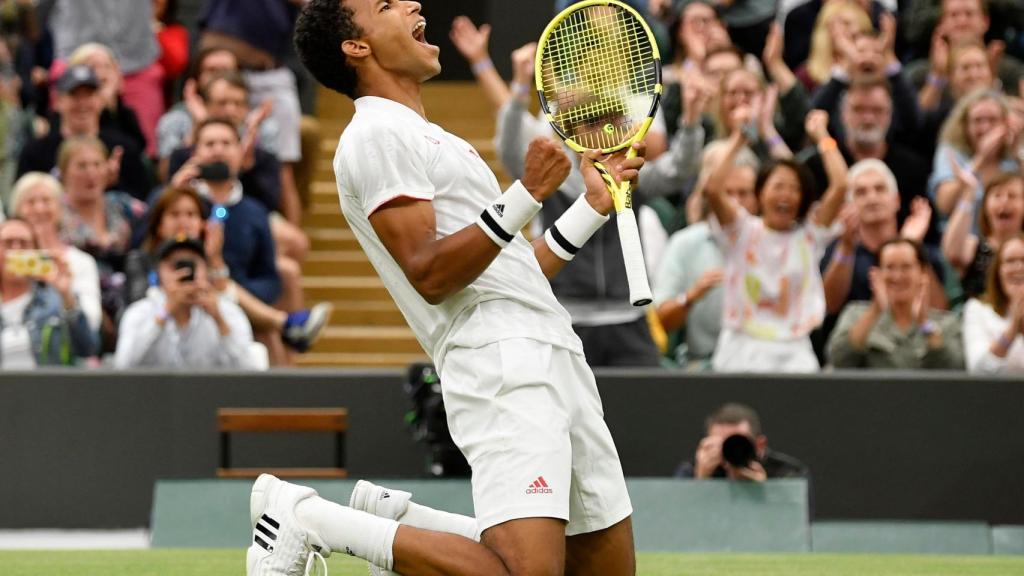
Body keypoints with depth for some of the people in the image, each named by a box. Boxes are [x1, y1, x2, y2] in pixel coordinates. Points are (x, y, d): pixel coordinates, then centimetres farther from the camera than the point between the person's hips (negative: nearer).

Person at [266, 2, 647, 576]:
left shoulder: (435, 142, 27)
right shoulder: (377, 136, -4)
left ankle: (399, 518, 15)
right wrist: (526, 197, -20)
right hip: (501, 363, -10)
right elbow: (430, 276, -14)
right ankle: (308, 517, -10)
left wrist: (594, 205, 24)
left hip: (558, 363, 10)